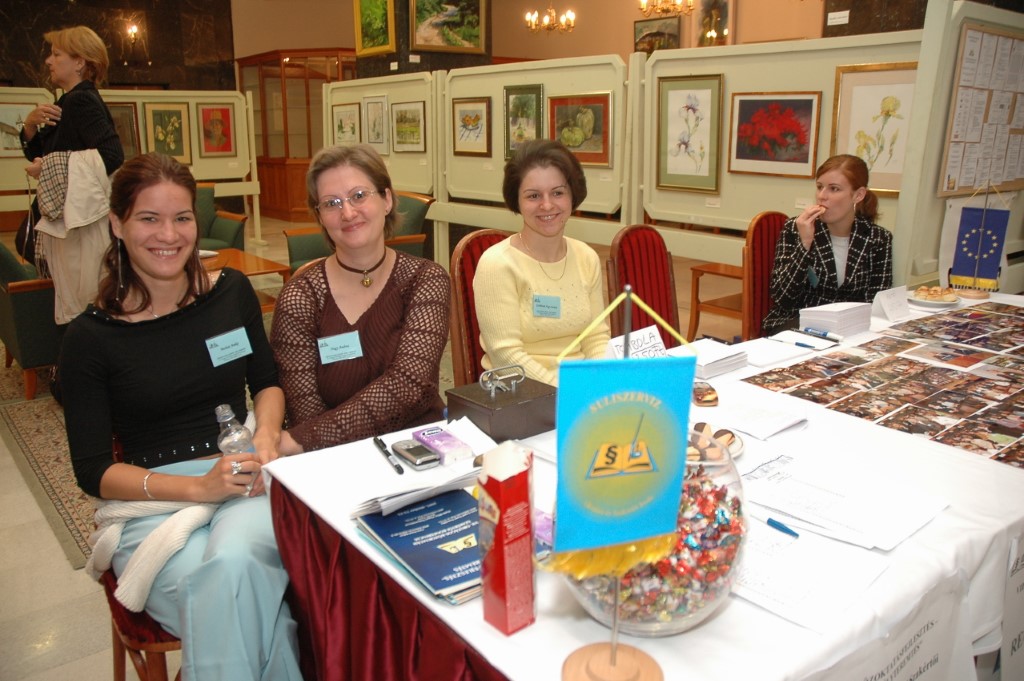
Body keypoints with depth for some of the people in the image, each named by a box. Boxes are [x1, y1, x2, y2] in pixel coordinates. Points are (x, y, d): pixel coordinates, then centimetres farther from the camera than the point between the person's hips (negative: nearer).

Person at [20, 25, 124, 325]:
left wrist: (50, 168, -20)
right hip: (64, 215, 10)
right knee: (70, 303, 15)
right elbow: (39, 154, 21)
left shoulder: (82, 102, -13)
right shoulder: (68, 102, 17)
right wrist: (31, 124, 1)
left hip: (82, 219, -10)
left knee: (80, 305, -4)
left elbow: (113, 155, -27)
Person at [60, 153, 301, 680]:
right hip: (149, 502, -1)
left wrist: (266, 435, -4)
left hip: (246, 479, 2)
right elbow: (92, 472, -1)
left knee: (235, 561, -33)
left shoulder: (232, 292, 5)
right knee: (222, 595, -32)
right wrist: (198, 486, -16)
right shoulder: (90, 337, -2)